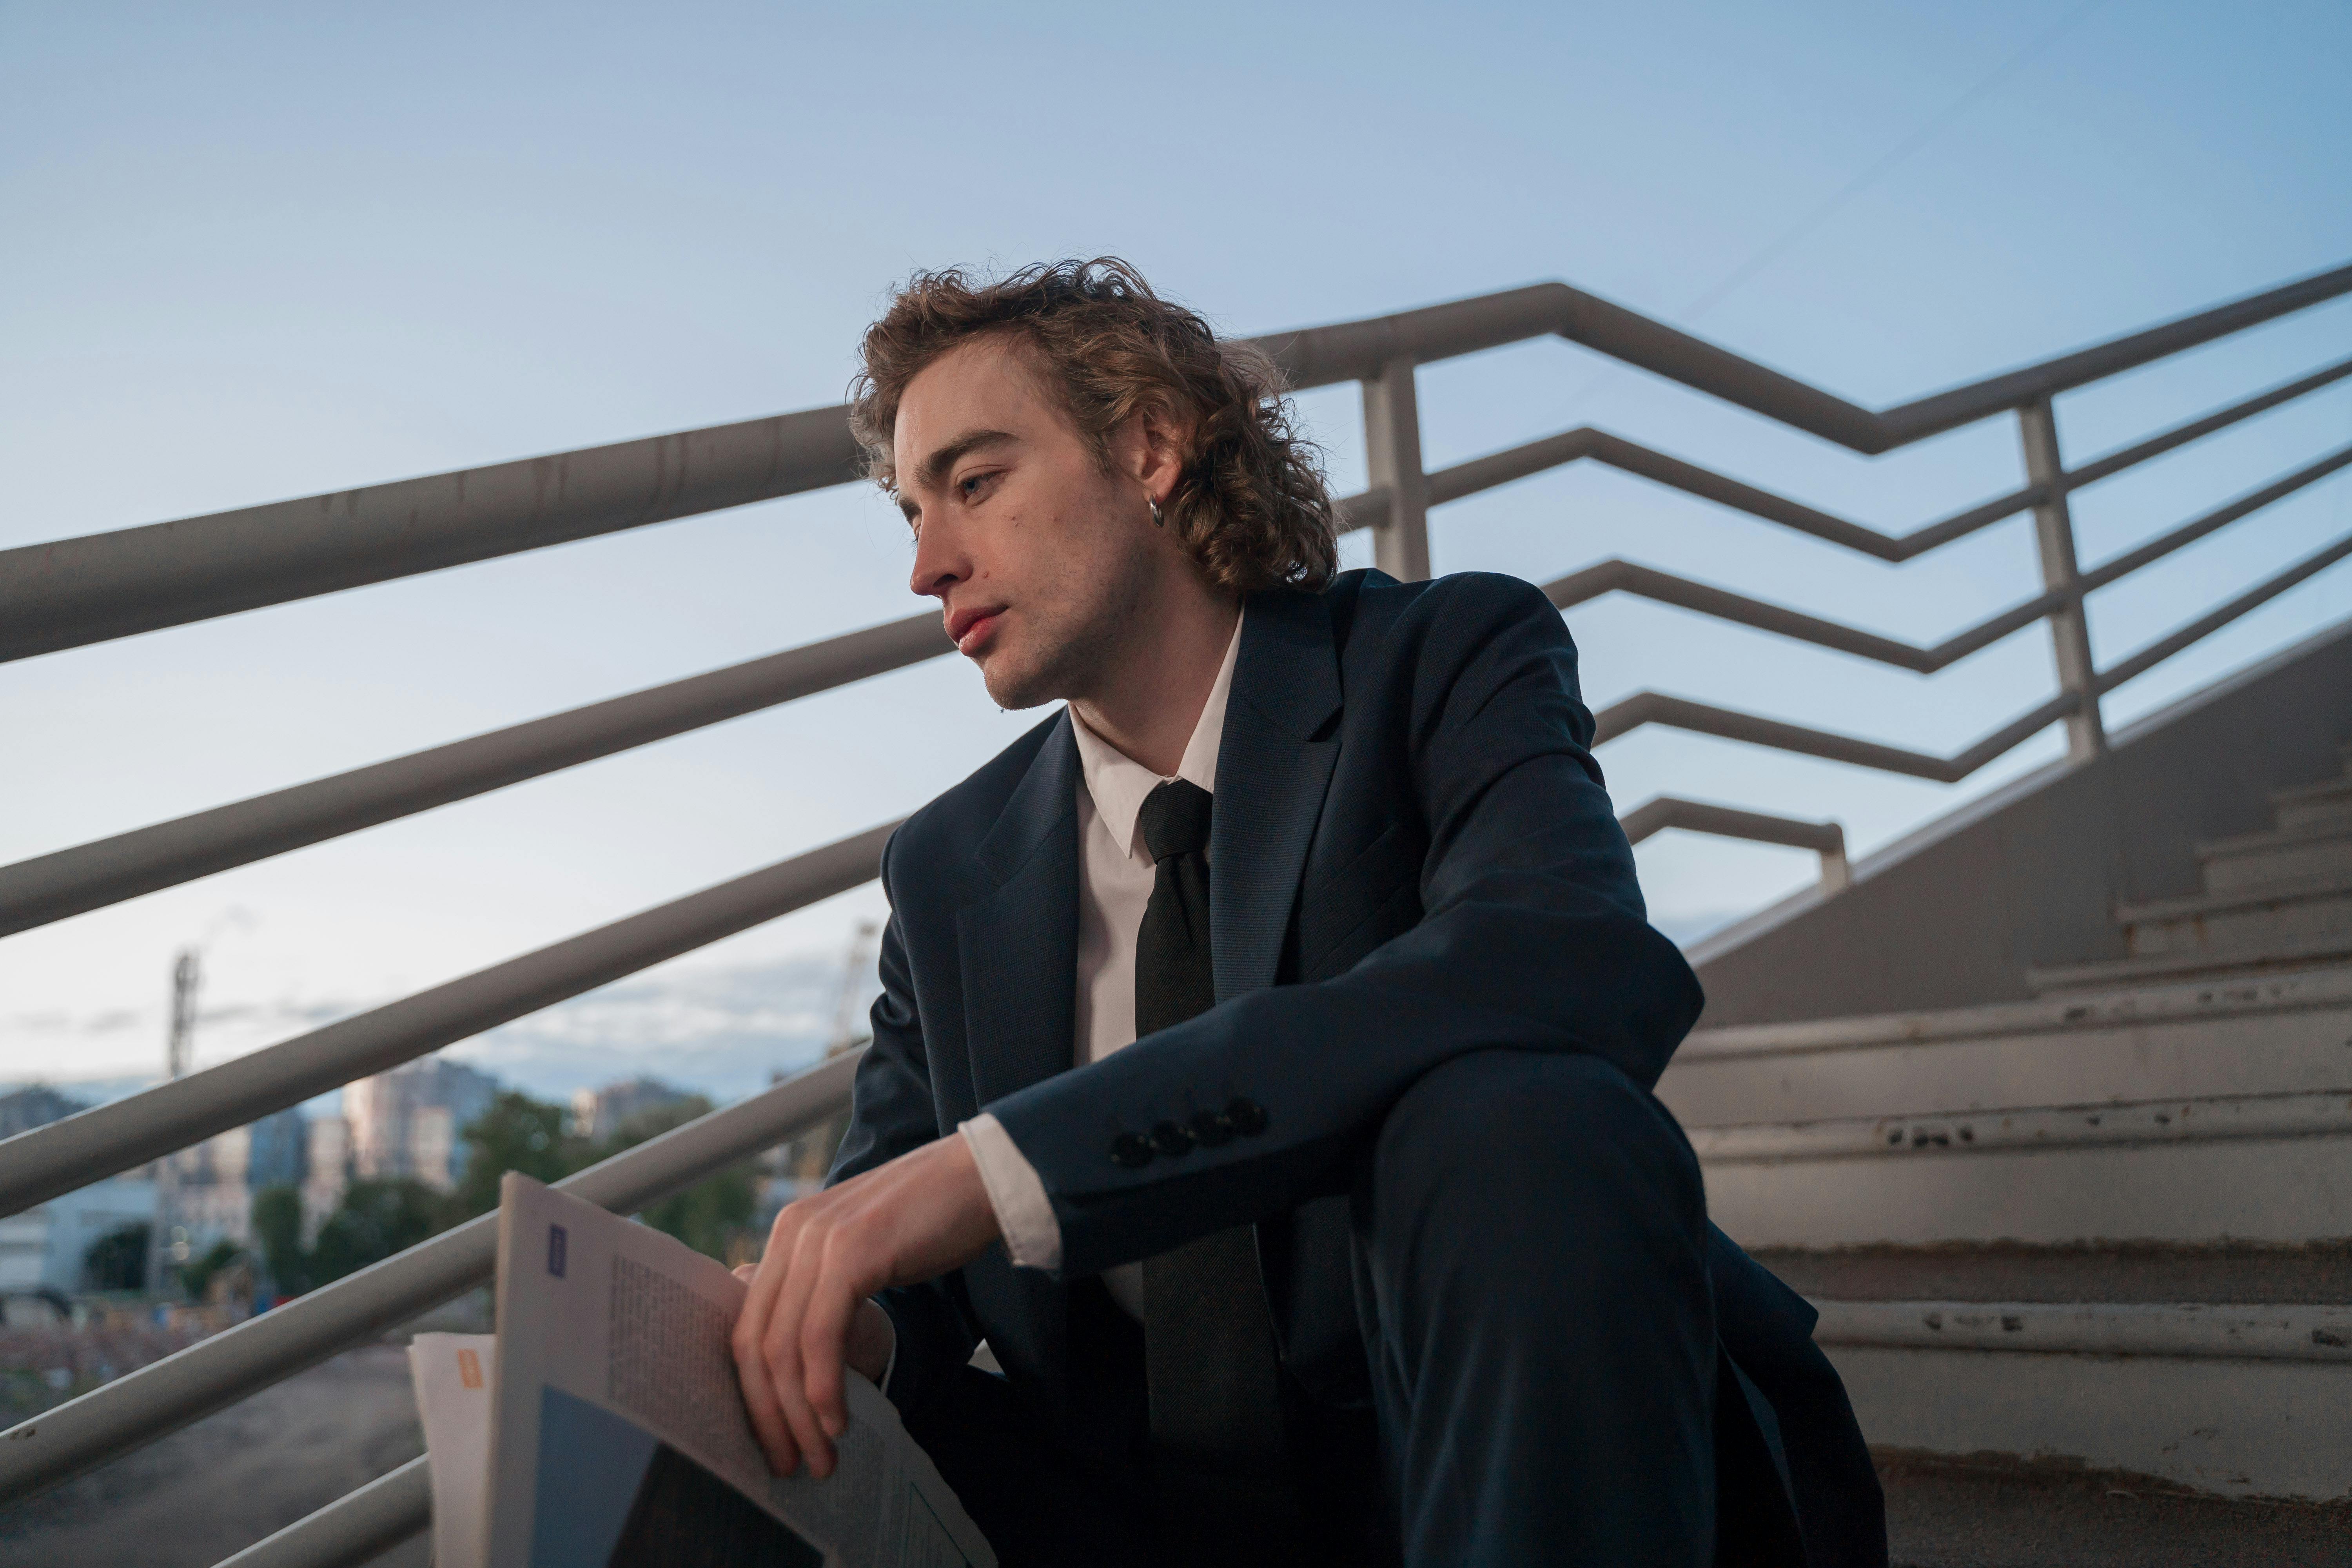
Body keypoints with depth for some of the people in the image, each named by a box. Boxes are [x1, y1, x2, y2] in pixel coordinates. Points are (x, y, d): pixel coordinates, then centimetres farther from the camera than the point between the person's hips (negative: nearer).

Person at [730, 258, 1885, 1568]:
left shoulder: (1440, 659, -6)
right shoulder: (948, 875, 7)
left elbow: (1586, 969, -26)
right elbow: (892, 1226, 8)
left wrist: (1005, 1163, -31)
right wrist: (836, 1323, -19)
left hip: (1542, 1461, -4)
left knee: (1520, 1125, -32)